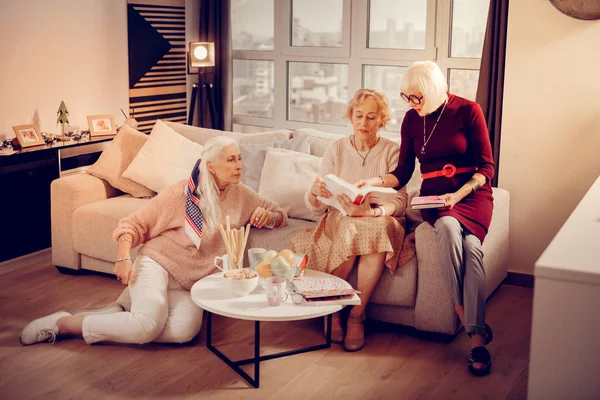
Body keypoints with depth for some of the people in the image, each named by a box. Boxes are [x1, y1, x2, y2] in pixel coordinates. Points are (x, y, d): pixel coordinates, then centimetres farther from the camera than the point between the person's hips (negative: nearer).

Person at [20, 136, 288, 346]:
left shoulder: (240, 195, 7)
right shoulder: (180, 194, -7)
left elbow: (280, 215, 18)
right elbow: (133, 224, -3)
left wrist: (269, 217, -6)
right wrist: (124, 257, -20)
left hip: (190, 283, 4)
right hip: (157, 264, -4)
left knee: (185, 330, -30)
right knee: (149, 324, -33)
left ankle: (131, 305, -6)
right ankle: (63, 323, -13)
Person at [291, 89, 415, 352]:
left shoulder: (391, 152, 1)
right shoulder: (337, 149, 5)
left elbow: (400, 201, -10)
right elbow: (315, 205, 0)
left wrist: (371, 212, -31)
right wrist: (315, 192, -25)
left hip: (380, 220, 0)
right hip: (340, 219, 0)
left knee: (378, 229, -36)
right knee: (349, 232, -35)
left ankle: (357, 315, -24)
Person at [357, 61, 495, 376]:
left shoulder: (467, 111, -4)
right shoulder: (411, 119, 7)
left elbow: (486, 168, -4)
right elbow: (403, 172, 9)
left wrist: (458, 194, -20)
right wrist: (376, 181, -11)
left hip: (472, 193, -2)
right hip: (434, 197, 2)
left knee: (471, 246, -32)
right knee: (448, 227, -35)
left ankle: (477, 338, -32)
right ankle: (469, 319, -27)